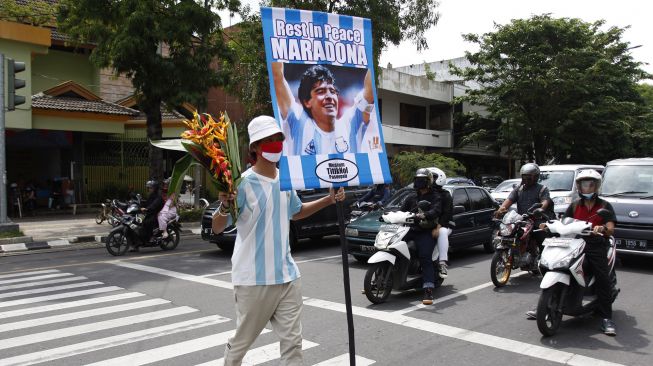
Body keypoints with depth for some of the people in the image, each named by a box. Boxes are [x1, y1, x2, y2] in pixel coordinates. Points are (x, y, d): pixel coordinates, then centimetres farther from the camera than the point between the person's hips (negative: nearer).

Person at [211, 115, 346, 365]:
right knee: (242, 342, 13)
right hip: (254, 279, -5)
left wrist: (329, 200, 15)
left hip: (287, 275, 5)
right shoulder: (243, 183, -14)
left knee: (292, 341, 7)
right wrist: (225, 207, -36)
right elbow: (217, 228, -14)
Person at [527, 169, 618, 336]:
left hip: (597, 247, -3)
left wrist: (602, 229, -31)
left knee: (603, 279, -23)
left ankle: (606, 318, -14)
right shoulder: (574, 205, 17)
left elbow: (611, 230, -7)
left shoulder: (605, 206, 5)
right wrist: (549, 225, -9)